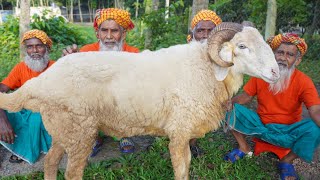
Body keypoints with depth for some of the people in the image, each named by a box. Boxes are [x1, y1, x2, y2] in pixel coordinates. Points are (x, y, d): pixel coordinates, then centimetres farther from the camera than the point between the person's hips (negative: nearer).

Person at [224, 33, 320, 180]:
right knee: (232, 109, -17)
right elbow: (246, 96, 1)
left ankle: (286, 162, -2)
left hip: (288, 132, -2)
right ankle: (244, 148, 6)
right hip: (261, 125, 2)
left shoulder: (303, 81, -16)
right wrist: (231, 101, -22)